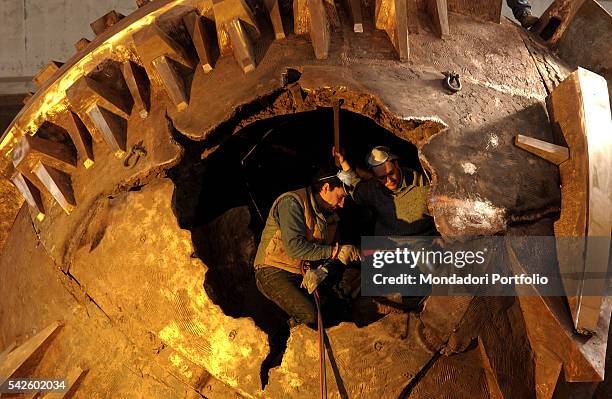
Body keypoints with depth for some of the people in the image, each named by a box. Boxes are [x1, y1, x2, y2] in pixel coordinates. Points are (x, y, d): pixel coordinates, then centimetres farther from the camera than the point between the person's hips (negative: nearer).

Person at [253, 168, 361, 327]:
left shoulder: (330, 215, 13)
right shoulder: (292, 202, -13)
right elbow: (294, 247, -26)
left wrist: (320, 272, -15)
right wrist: (335, 251, -25)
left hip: (307, 272, 8)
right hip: (275, 272, -7)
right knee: (311, 316, -28)